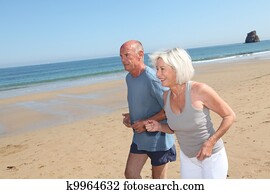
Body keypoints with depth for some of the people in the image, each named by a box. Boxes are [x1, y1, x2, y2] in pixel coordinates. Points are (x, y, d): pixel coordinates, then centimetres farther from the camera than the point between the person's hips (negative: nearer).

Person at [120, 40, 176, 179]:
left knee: (158, 180, 10)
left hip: (158, 138, -7)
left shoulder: (152, 78, -24)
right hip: (139, 137, 8)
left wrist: (147, 122, -22)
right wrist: (130, 116, 1)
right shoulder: (129, 78, 4)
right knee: (130, 174, 12)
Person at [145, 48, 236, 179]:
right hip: (187, 157, 6)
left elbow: (229, 116, -14)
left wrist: (210, 143, -22)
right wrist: (159, 127, -12)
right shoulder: (166, 96, -7)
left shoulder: (199, 90, -25)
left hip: (212, 156, -5)